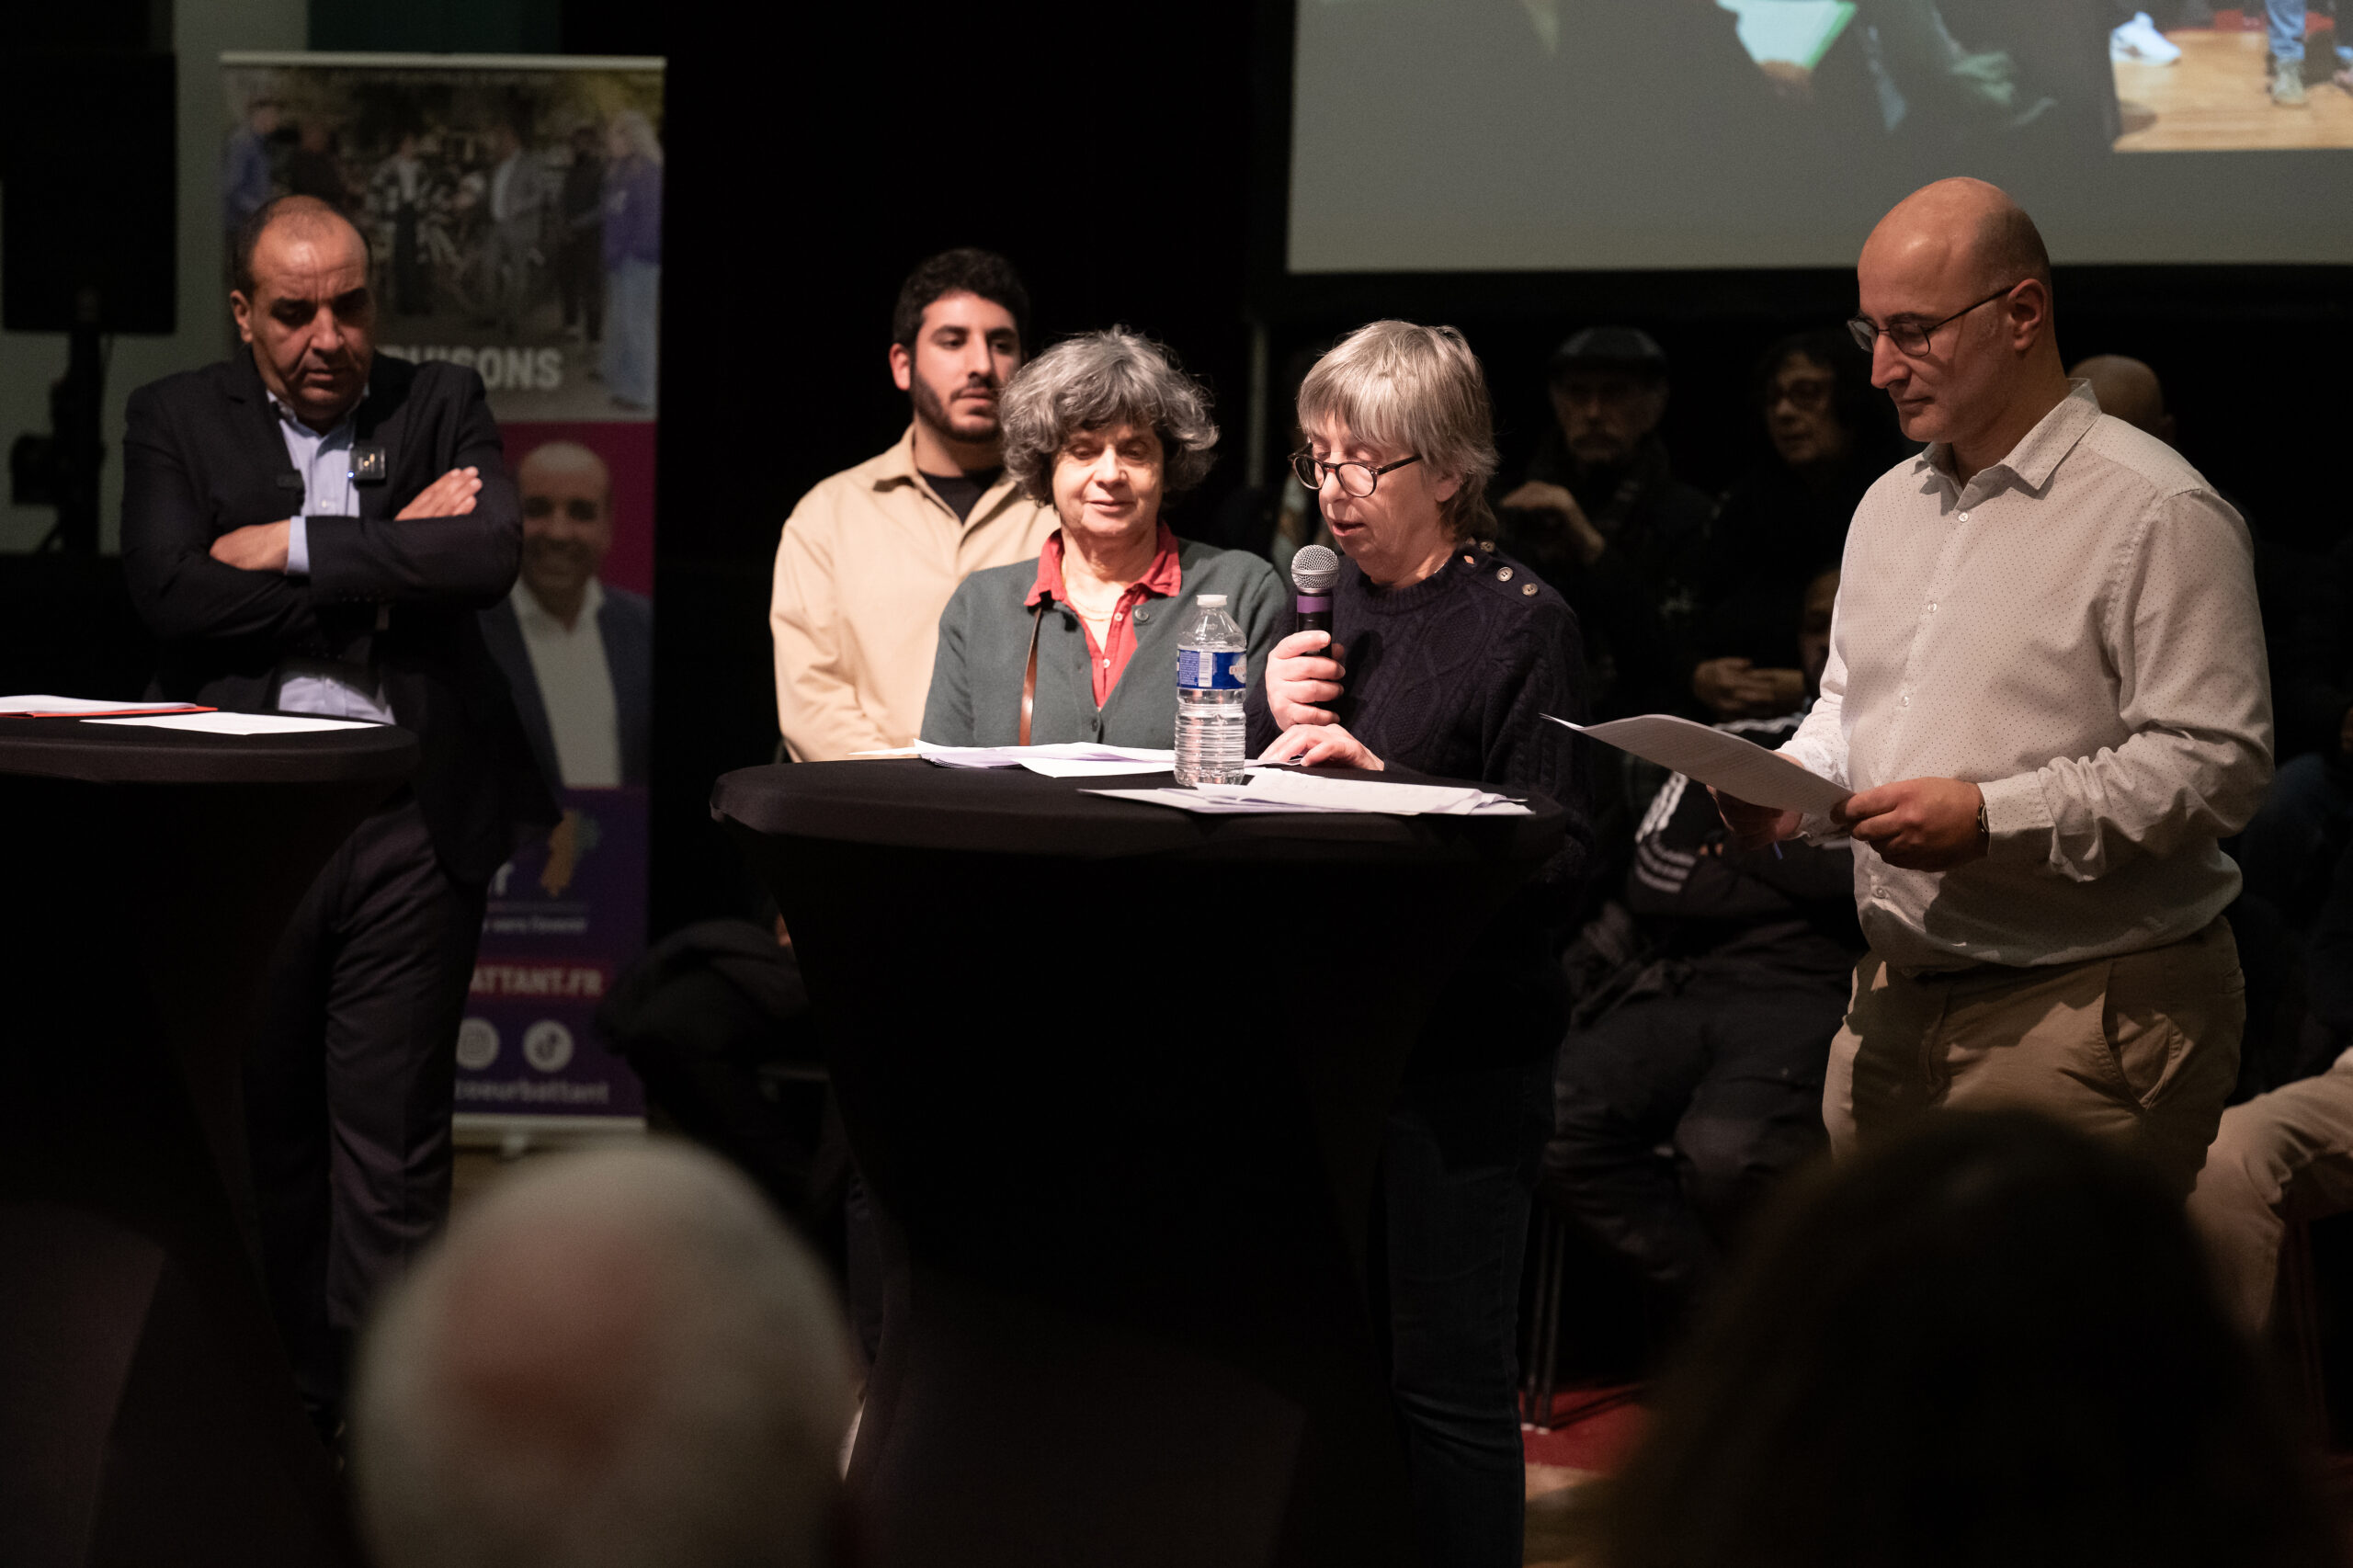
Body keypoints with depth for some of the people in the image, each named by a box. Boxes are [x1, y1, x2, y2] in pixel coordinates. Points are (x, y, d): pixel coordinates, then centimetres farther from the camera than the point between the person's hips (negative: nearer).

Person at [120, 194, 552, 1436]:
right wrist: (383, 562, -9)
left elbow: (491, 553, -10)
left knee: (392, 1137, 0)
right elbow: (169, 590, -9)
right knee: (262, 1132, 8)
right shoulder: (176, 420, 7)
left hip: (410, 822, -1)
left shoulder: (440, 406, 9)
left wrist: (295, 548, -11)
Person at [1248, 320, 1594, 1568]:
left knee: (1446, 1371, -4)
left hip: (1455, 1049, -6)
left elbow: (1554, 862, -13)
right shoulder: (1323, 607, 14)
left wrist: (1380, 782, -20)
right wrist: (1266, 719, -2)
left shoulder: (1520, 625, -6)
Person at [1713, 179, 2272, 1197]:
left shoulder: (2157, 510, -9)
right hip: (1895, 1010, 8)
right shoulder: (1891, 505, 18)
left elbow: (2216, 761, -16)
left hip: (2084, 1018, -7)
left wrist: (1993, 820, -21)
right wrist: (1796, 782, 6)